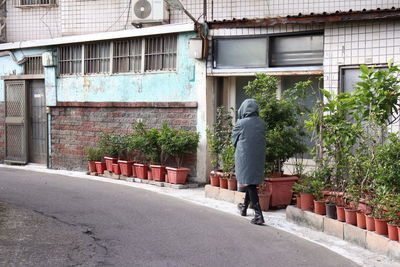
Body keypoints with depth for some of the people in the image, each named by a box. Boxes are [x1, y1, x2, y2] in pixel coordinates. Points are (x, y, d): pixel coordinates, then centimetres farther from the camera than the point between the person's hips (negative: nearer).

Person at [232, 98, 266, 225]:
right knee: (252, 183, 20)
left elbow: (234, 140, 2)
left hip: (244, 156, -5)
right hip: (259, 157, 5)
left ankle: (258, 215, -10)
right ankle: (244, 207, 39)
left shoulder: (241, 123, -12)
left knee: (250, 185, -2)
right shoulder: (262, 123, -1)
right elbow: (262, 139, 8)